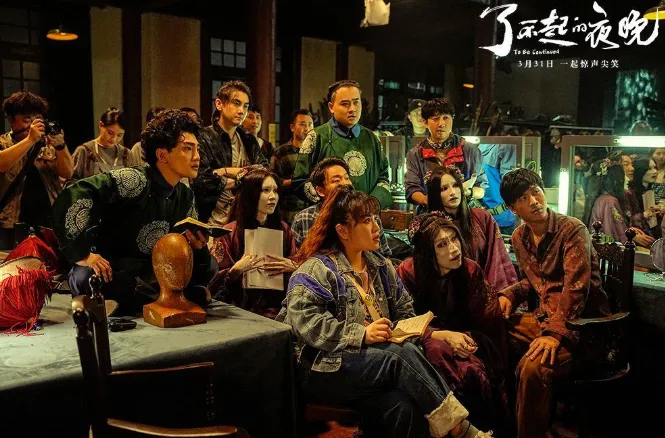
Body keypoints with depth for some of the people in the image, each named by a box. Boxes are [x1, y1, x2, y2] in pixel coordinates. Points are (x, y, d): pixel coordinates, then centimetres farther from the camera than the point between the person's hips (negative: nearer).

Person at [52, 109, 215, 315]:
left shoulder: (185, 197, 1)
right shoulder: (136, 181, -22)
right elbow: (72, 196, -33)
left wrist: (198, 248, -18)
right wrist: (82, 254, -32)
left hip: (150, 274, 6)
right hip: (107, 273, -5)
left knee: (209, 266, -7)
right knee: (87, 278, -38)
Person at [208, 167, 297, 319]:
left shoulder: (283, 229, 11)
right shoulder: (230, 233, 1)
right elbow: (214, 282, 1)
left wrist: (291, 267, -3)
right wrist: (237, 270, -15)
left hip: (279, 308, 3)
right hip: (242, 310, -3)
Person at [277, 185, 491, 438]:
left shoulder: (380, 266, 17)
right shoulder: (316, 269, -6)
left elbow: (405, 309, 20)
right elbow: (304, 321, -19)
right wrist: (361, 334, -24)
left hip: (379, 359, 6)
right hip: (326, 370, -5)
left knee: (406, 406, -30)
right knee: (402, 355, -29)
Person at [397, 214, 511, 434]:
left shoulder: (471, 269, -7)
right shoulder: (408, 272, -16)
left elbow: (481, 320, -1)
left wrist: (465, 338, -20)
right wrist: (445, 335, -27)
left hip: (463, 337, 2)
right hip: (426, 341, -2)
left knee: (476, 371, -31)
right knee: (437, 349, -37)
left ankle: (485, 426, -5)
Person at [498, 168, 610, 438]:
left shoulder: (573, 230, -15)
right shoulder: (519, 237, 8)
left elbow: (576, 288, -25)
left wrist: (555, 333, -35)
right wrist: (508, 296, 4)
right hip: (545, 317, 8)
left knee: (533, 365, -32)